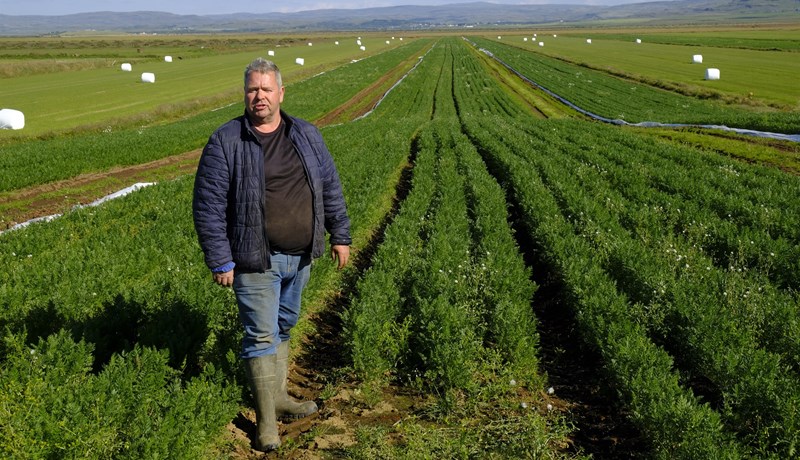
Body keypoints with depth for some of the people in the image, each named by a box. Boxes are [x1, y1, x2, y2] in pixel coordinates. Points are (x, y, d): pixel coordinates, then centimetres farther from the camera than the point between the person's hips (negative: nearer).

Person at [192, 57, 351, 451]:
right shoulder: (225, 142, -10)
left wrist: (340, 235, 11)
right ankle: (266, 420, 10)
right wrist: (220, 262, -13)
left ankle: (278, 396, 34)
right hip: (256, 260, -5)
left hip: (300, 257, 5)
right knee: (262, 336, -2)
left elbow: (330, 187, 13)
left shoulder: (306, 135, 5)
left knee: (283, 329, 19)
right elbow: (208, 206, -11)